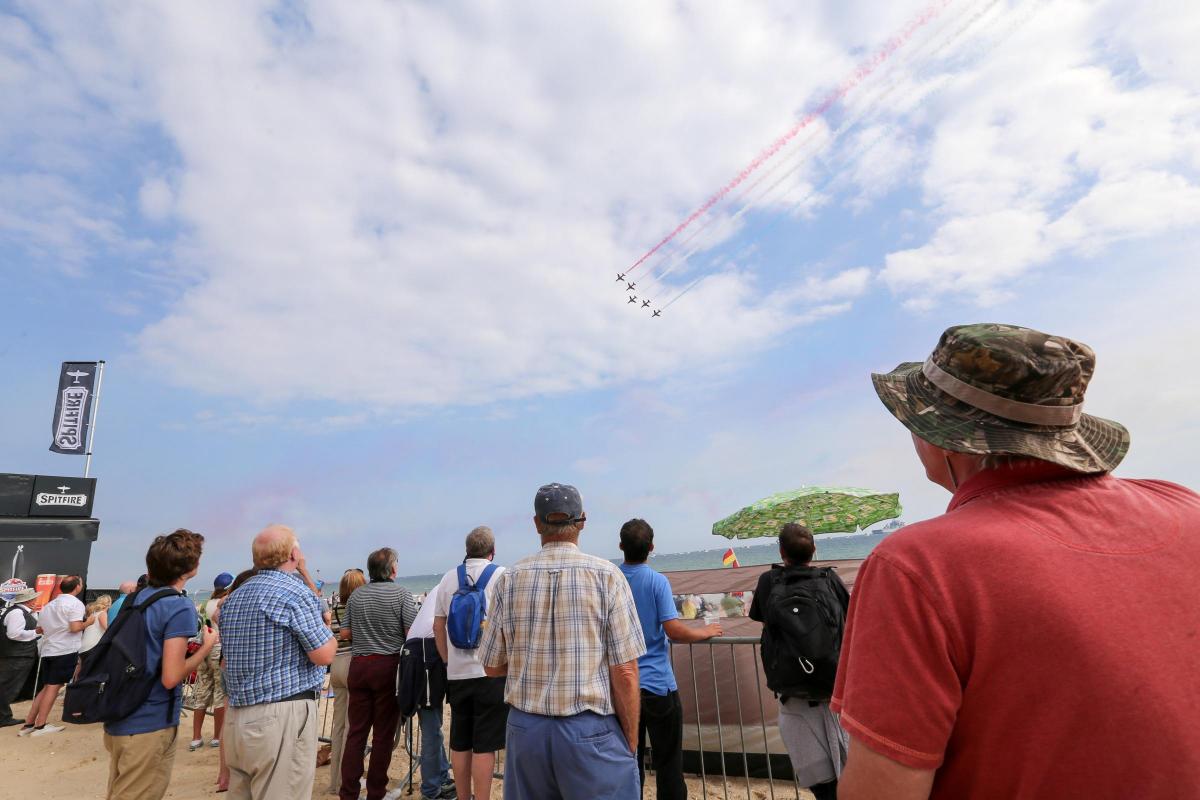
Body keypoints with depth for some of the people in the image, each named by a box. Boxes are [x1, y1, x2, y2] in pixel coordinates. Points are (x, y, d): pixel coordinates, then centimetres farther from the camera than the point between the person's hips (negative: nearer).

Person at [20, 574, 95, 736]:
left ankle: (28, 724, 15)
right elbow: (75, 628, -19)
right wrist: (88, 622, -1)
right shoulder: (75, 603, -10)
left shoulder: (49, 605, 16)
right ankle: (40, 726, 1)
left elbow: (41, 629, 22)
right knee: (53, 687, -2)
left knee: (47, 687, 15)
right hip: (65, 650, -8)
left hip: (48, 650, 8)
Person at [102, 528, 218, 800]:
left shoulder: (136, 598, 5)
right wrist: (206, 647, -9)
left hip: (117, 721, 8)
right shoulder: (180, 607, -20)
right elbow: (170, 677, -22)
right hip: (149, 727, -8)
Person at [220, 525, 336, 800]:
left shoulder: (233, 597, 12)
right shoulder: (294, 592, -15)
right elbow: (324, 655, -15)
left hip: (236, 716, 9)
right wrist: (328, 630, 3)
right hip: (282, 715, -8)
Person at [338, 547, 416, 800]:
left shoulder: (356, 595, 5)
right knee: (383, 732, 6)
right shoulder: (401, 593, -8)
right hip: (389, 665, -4)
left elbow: (345, 633, 9)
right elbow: (411, 633, -12)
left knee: (356, 731, 12)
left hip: (359, 665, 4)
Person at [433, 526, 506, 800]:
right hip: (490, 671, -5)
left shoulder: (449, 578, 8)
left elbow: (437, 626, 11)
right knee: (485, 746, 2)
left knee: (459, 743, 15)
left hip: (456, 672, 5)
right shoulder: (501, 575, -7)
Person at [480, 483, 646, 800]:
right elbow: (625, 672, -11)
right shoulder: (606, 575, -10)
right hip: (591, 732, -3)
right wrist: (631, 741, 0)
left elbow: (492, 667, 6)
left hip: (525, 728, 3)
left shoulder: (510, 579, -2)